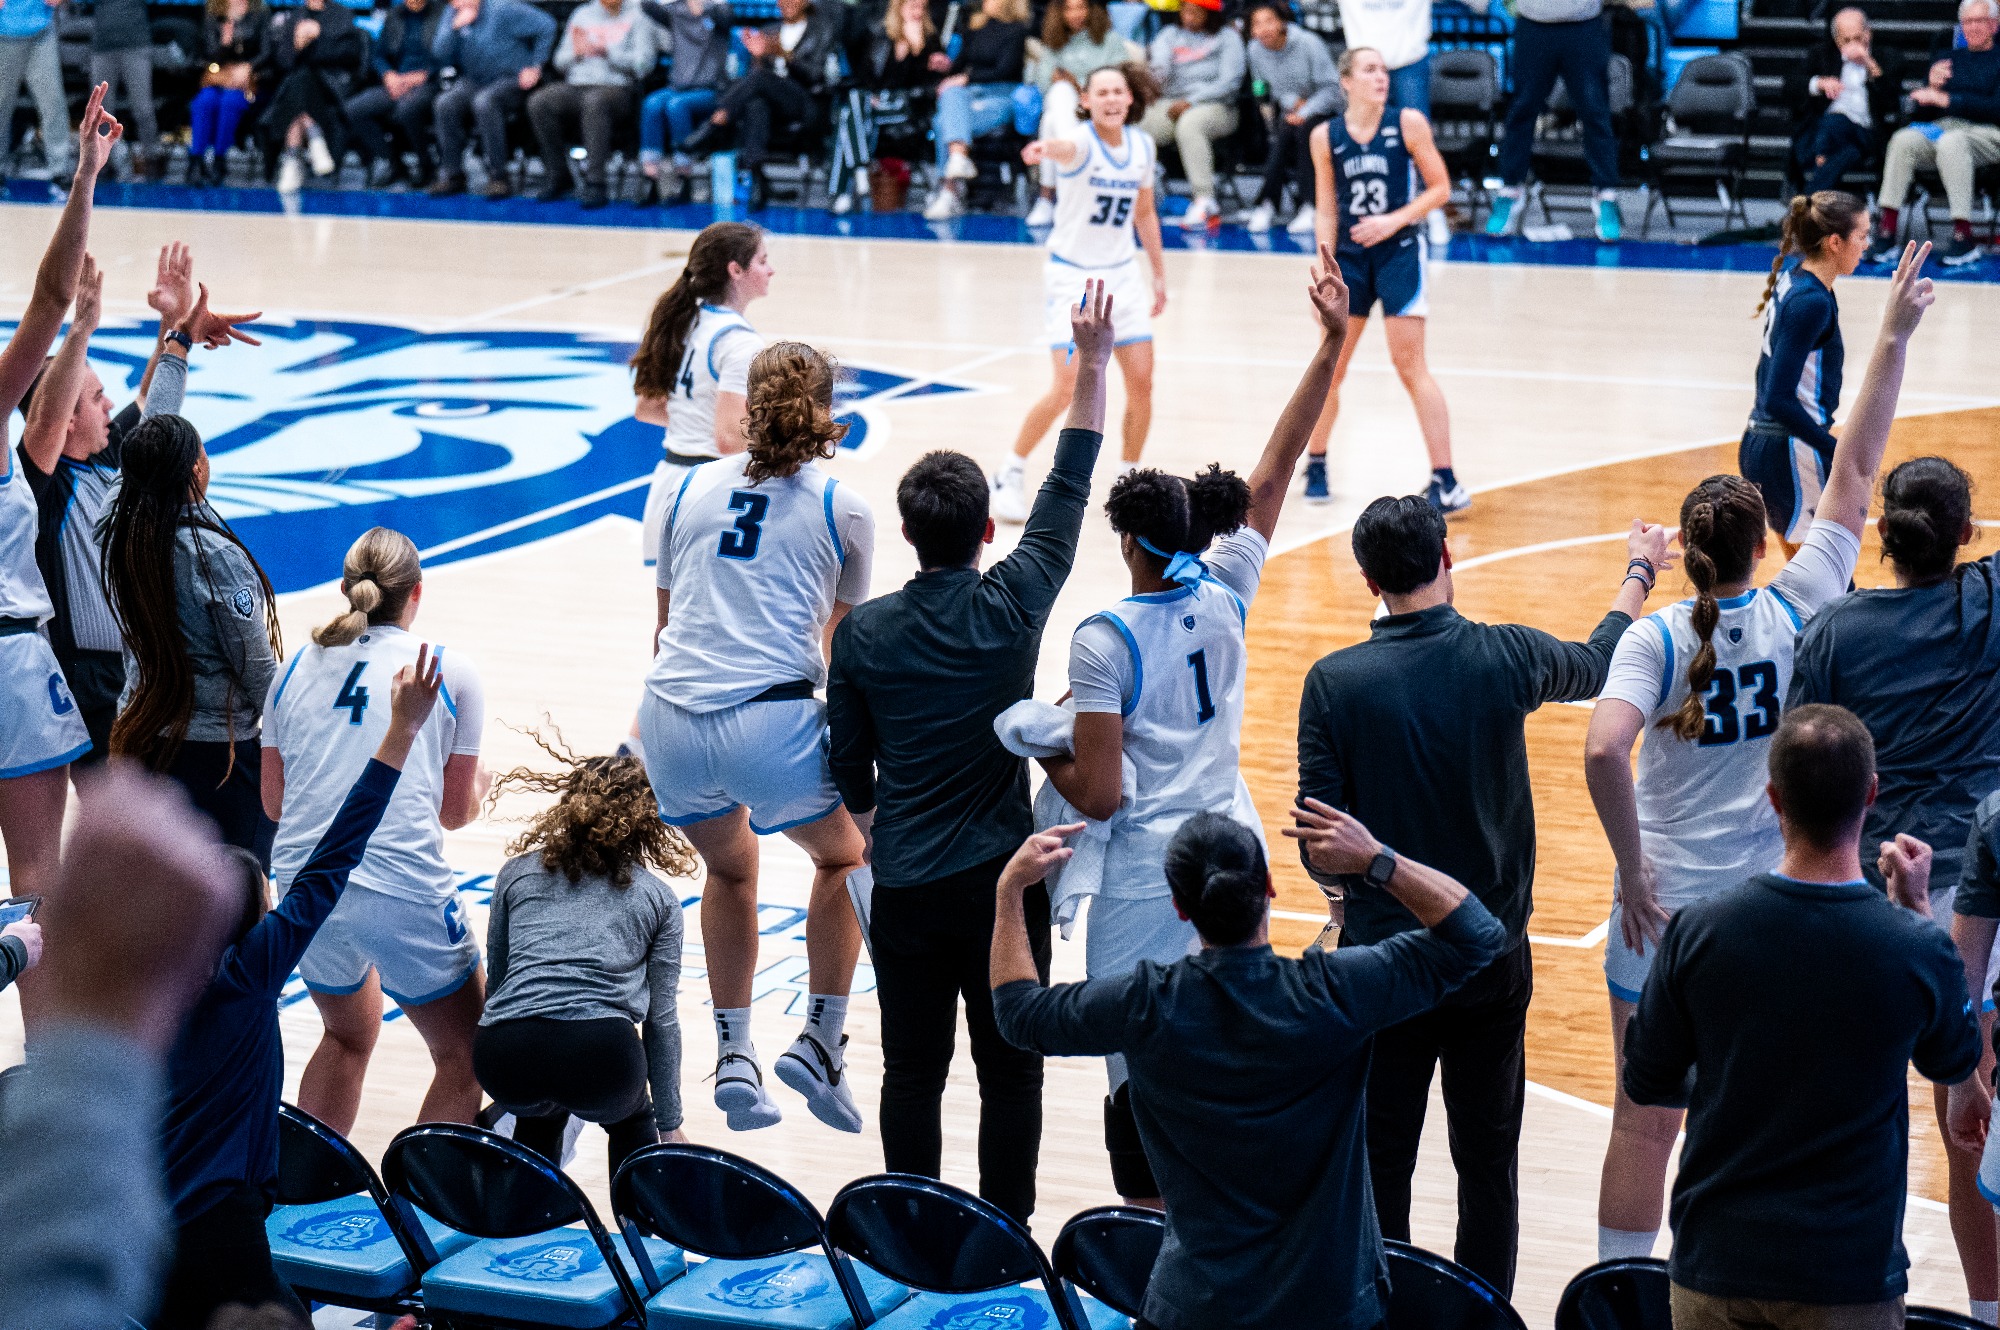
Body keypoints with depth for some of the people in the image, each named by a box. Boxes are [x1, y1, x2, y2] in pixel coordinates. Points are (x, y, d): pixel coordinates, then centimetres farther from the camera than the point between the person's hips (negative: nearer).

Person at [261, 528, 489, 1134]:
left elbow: (275, 802, 16)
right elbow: (454, 811, 8)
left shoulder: (295, 669, 11)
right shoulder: (452, 672, 3)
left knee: (348, 1035, 29)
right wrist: (479, 783, 30)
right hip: (405, 895, -5)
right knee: (464, 1060, 12)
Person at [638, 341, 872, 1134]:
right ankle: (820, 1042, 16)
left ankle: (732, 1059, 25)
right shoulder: (841, 509, 8)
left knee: (730, 867, 30)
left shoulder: (691, 487, 15)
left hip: (671, 721, 3)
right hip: (771, 722, -3)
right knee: (843, 856, 25)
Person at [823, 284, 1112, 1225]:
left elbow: (847, 763, 5)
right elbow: (1068, 489, 1)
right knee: (1009, 1069, 7)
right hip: (1002, 879, -1)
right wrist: (1092, 361, 7)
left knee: (913, 1070, 10)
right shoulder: (1011, 606, -9)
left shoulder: (863, 631, -4)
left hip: (905, 886, 1)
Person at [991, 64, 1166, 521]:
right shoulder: (1080, 140, -17)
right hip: (1072, 274, -5)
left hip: (1122, 274, 5)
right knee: (1066, 388, -11)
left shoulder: (1143, 146, 1)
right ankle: (1008, 476, 7)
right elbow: (1065, 148, -44)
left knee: (1141, 384, 0)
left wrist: (1160, 273, 15)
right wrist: (1047, 149, -68)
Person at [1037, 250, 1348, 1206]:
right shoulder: (1226, 594, -3)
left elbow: (1097, 796, -17)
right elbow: (1276, 467, 5)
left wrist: (1042, 750, 2)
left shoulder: (1104, 642, -16)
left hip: (1147, 884, -6)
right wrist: (1331, 346, 6)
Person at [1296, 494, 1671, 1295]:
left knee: (1380, 1162, 7)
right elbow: (1596, 665, 16)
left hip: (1381, 952, -1)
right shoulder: (1505, 657, -7)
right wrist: (1639, 573, 35)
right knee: (1488, 1160, 11)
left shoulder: (1334, 682, -11)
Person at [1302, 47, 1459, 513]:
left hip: (1398, 254, -3)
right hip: (1349, 257, 3)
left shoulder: (1408, 123, -6)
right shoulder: (1326, 137, 0)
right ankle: (1315, 465, 29)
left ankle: (1446, 482, -5)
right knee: (1330, 369, 9)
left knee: (1411, 367, -7)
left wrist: (1395, 220, -15)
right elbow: (1326, 212, 5)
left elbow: (1440, 187, -2)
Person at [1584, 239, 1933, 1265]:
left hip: (1665, 912, -2)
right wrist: (1893, 339, 6)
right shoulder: (1795, 618, -7)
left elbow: (1603, 751, -28)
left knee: (1644, 1126, 7)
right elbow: (1853, 478, 1)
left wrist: (1633, 871, -16)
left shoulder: (1654, 640, -12)